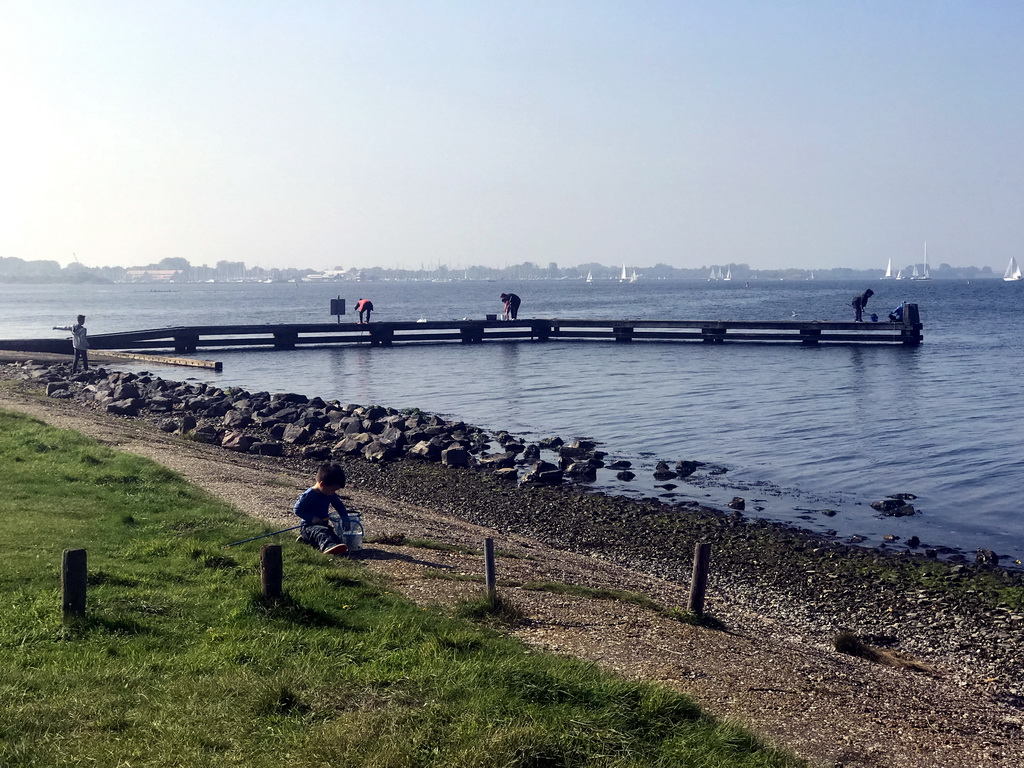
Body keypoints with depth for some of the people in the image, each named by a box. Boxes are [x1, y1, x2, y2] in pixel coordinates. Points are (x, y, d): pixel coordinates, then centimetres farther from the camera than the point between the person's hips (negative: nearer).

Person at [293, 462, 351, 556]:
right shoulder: (308, 495, -15)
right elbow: (297, 509, -14)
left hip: (324, 525, 10)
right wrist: (311, 518, -22)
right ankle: (328, 546, -66)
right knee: (322, 531, -40)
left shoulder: (331, 495, 6)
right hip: (308, 526, -10)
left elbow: (340, 506, 17)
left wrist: (345, 519, 2)